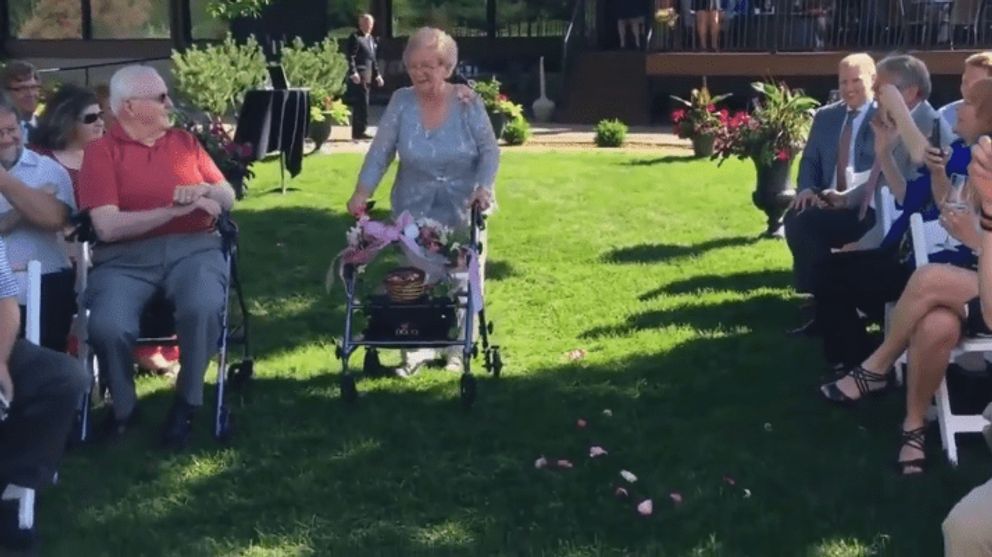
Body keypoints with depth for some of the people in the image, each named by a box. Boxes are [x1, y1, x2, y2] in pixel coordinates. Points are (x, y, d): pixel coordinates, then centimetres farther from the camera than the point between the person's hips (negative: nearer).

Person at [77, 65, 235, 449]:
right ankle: (123, 406, 2)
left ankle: (187, 401, -7)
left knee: (203, 308, -32)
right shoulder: (100, 152, 1)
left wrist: (204, 190, -8)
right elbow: (107, 227, -10)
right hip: (126, 257, -2)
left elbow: (229, 198, 15)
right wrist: (175, 210, -14)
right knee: (108, 327, -30)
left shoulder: (185, 141, 15)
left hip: (192, 248, 2)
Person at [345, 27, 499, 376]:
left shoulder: (468, 103, -9)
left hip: (461, 210, 0)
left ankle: (458, 348, 25)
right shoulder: (401, 101, -7)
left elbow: (489, 151, -8)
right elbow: (380, 151, -6)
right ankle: (415, 349, 17)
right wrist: (362, 191, -17)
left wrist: (483, 186, -24)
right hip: (413, 210, 1)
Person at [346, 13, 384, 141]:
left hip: (368, 76, 9)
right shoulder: (355, 37, -7)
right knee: (362, 103, -11)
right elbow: (350, 57, -14)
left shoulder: (371, 38, 20)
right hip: (359, 76, -9)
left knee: (360, 105, 12)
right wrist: (353, 73, -23)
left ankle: (357, 132, 16)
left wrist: (377, 74, 20)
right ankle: (360, 131, -8)